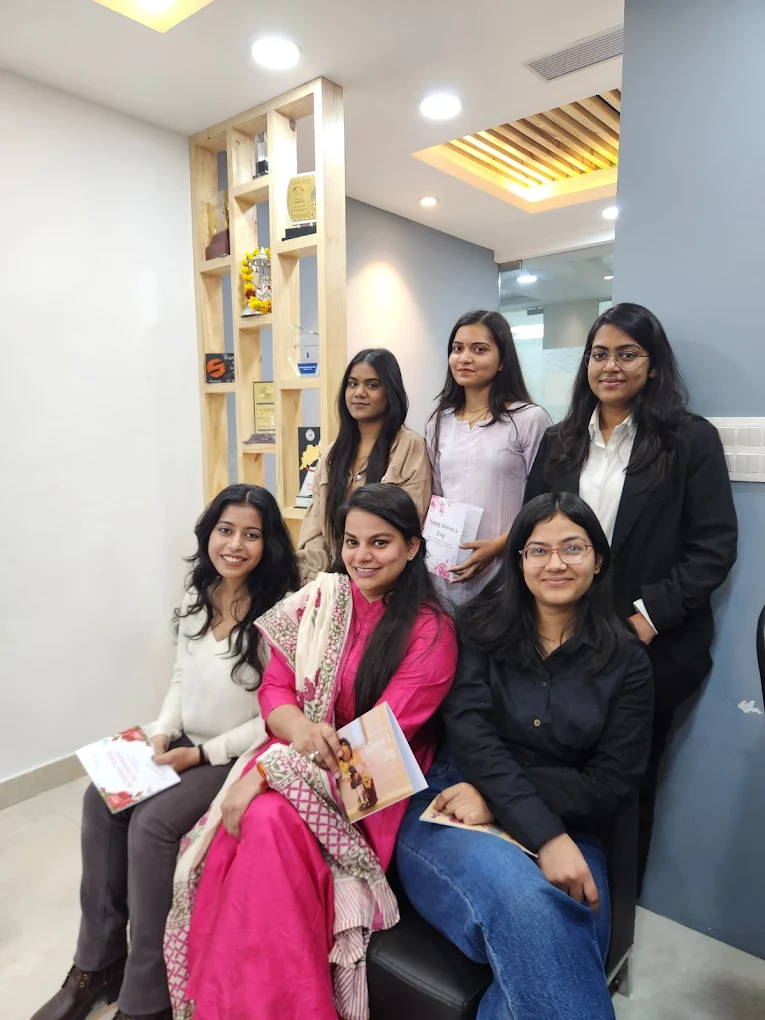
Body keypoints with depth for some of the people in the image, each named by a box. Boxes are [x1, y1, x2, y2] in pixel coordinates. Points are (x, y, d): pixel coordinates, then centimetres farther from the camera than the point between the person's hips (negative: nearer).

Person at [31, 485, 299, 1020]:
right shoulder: (196, 600, 2)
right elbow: (182, 679, 13)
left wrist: (203, 754, -18)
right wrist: (163, 731, -4)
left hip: (239, 756, -7)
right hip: (186, 743, 7)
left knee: (152, 822, -22)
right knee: (101, 798, -8)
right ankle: (97, 964, 9)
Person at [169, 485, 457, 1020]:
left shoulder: (431, 631, -12)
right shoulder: (319, 598, 2)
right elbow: (274, 687, 4)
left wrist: (266, 769, -21)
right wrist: (298, 726, -21)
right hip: (294, 757, 4)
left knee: (270, 820, -28)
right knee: (251, 821, -24)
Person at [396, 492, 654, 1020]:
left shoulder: (626, 660, 6)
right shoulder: (481, 627, 4)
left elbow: (615, 783, 0)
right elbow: (469, 730, -9)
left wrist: (498, 798, -13)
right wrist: (546, 836, -23)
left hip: (566, 830, 2)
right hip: (452, 814, -1)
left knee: (566, 941, -30)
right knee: (524, 902, -34)